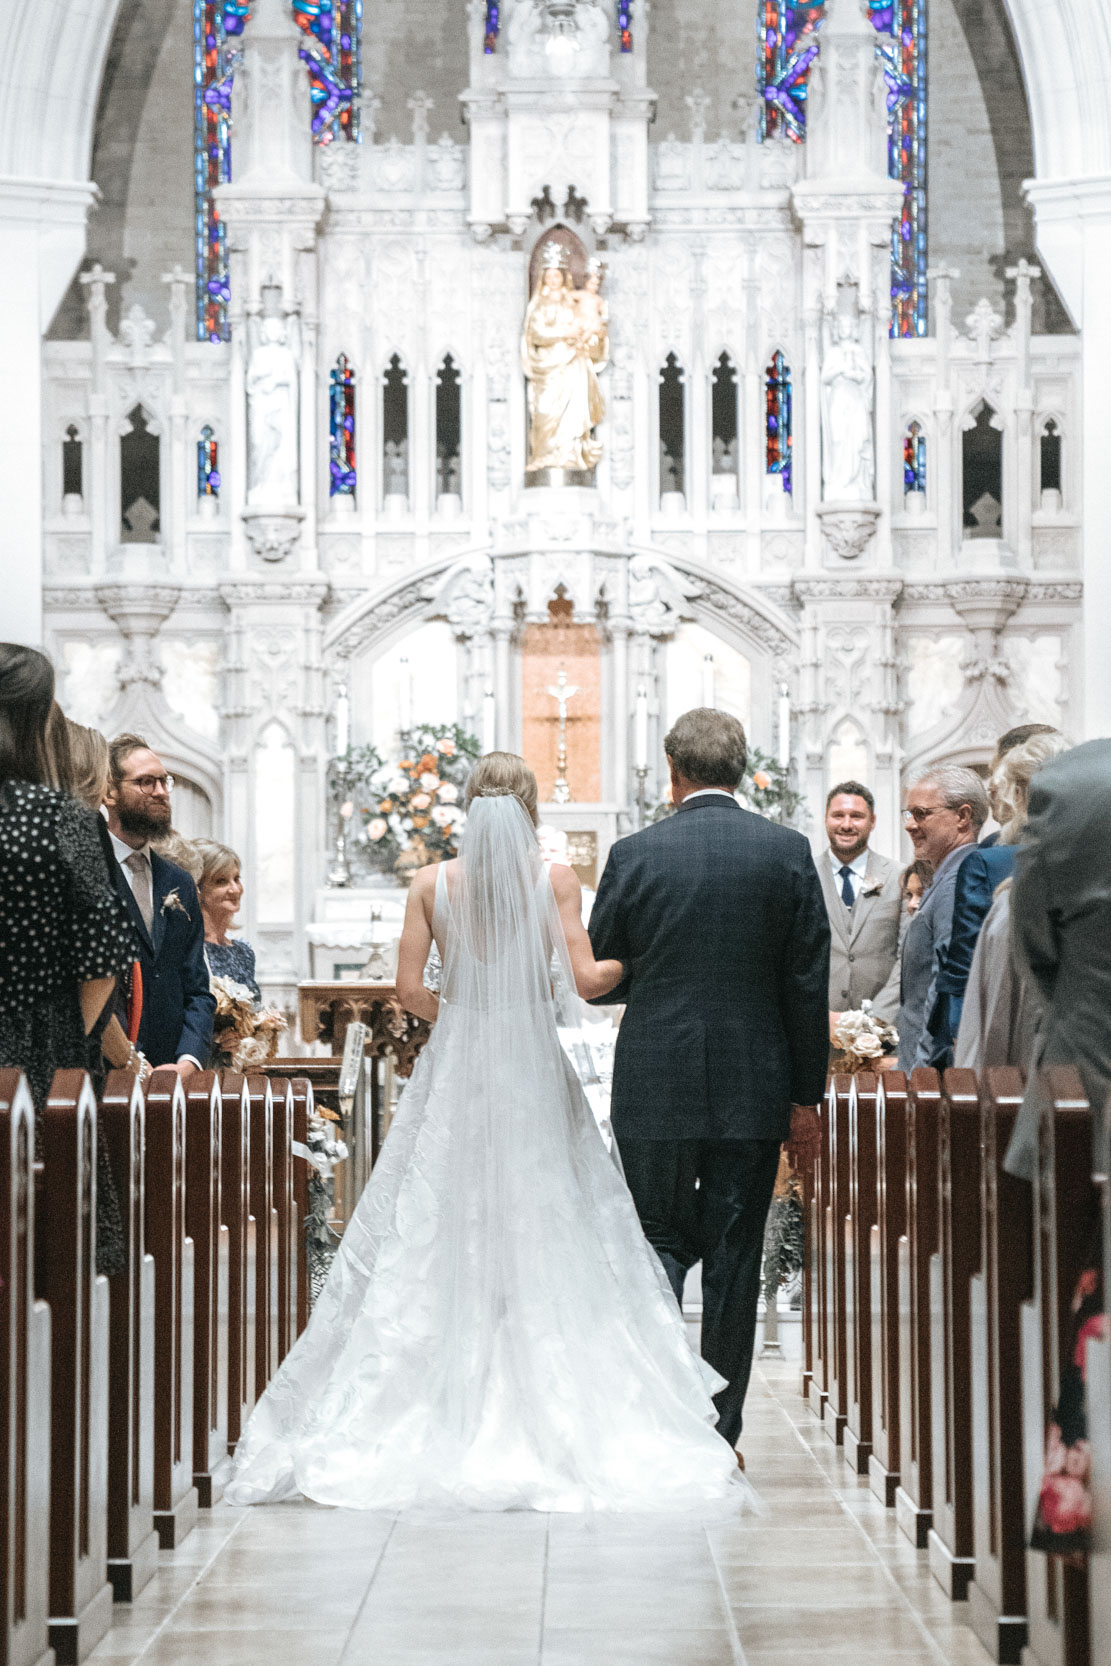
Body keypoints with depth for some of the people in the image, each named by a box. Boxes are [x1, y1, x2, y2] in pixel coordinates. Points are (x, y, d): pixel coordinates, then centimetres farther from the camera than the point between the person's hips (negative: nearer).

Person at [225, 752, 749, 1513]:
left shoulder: (433, 883, 1)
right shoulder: (555, 879, -3)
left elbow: (410, 989, -2)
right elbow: (586, 979, -9)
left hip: (456, 1071, 1)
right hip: (534, 1075, -1)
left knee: (439, 1236, 5)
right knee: (546, 1238, 3)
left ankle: (450, 1413, 3)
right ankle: (550, 1413, -1)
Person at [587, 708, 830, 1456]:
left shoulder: (635, 854, -5)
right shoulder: (788, 852, -2)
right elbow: (809, 983, -1)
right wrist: (807, 1094, 6)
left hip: (654, 1086, -1)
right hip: (753, 1089, 1)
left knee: (661, 1242, 10)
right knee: (735, 1254, 8)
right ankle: (720, 1435, 13)